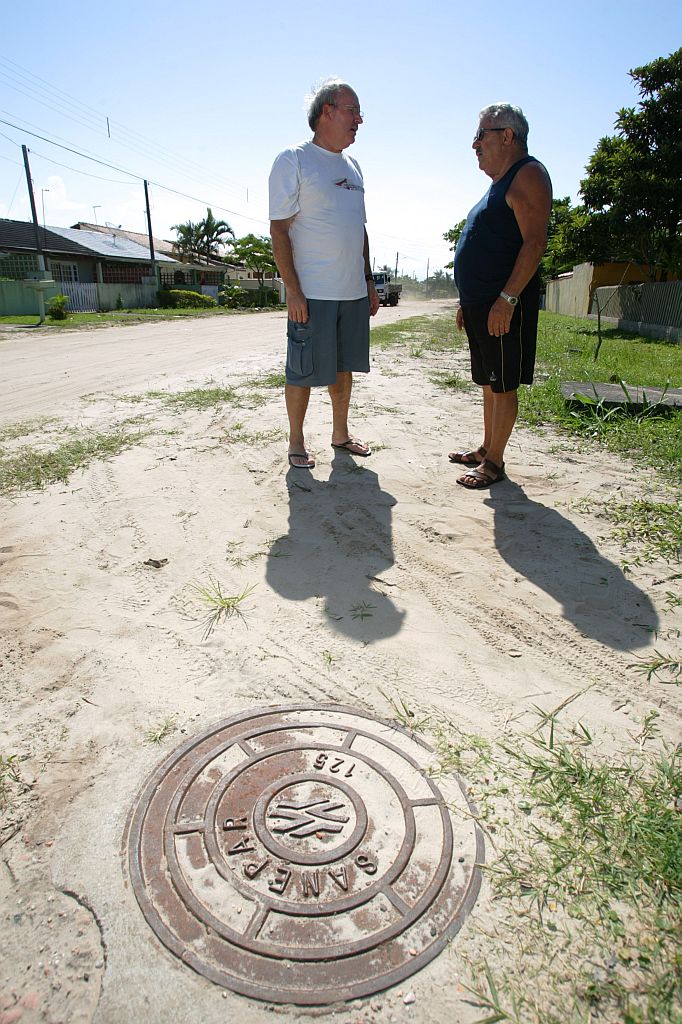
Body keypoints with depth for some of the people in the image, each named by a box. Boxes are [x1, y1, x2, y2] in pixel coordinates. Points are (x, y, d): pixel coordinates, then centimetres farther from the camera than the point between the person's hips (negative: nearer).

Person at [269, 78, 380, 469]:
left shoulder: (352, 165, 17)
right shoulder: (293, 161, -4)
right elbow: (280, 230, -10)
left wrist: (369, 281, 16)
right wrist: (293, 290, -17)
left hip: (354, 291, 7)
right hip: (312, 293, -7)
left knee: (345, 365, 13)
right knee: (303, 371, -1)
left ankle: (341, 434, 27)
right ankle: (297, 443, 13)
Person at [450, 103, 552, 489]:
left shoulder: (528, 175, -7)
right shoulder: (500, 183, 22)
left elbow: (535, 243, -18)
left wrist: (506, 299, -25)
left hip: (504, 305, -10)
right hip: (480, 305, 10)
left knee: (503, 385, -4)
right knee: (489, 383, 15)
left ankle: (494, 461, 4)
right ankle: (486, 449, 25)